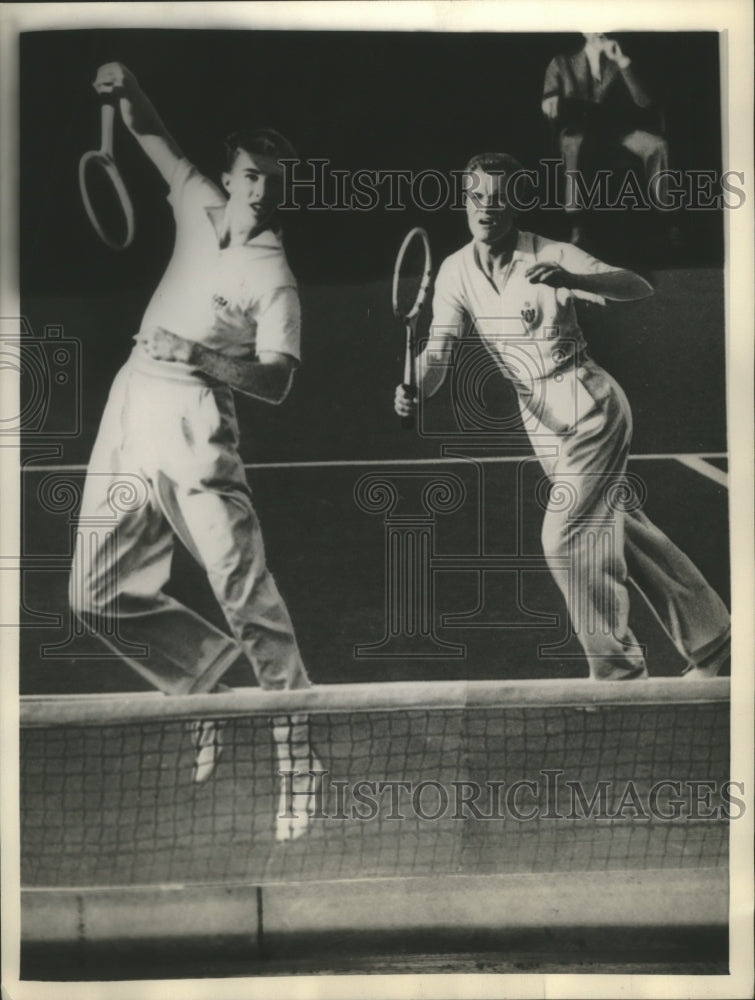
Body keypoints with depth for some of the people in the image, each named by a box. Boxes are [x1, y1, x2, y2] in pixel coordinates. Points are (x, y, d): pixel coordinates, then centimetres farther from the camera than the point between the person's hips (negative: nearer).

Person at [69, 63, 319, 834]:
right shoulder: (201, 210, 14)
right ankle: (205, 678, 24)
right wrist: (127, 91, 7)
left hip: (191, 425, -6)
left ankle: (294, 745, -5)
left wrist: (203, 358, -25)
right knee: (99, 595, 6)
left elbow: (276, 382, -12)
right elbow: (155, 140, 26)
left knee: (246, 593, -13)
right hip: (128, 411, 6)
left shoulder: (273, 277, -3)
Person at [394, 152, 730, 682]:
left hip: (592, 409, -6)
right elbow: (439, 350, -5)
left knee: (564, 536, -13)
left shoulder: (552, 256, -14)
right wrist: (415, 391, -26)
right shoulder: (456, 272, 0)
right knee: (625, 532, 14)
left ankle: (618, 669, 4)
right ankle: (710, 642, 30)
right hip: (541, 421, 6)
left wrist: (570, 279, -37)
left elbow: (640, 288, -20)